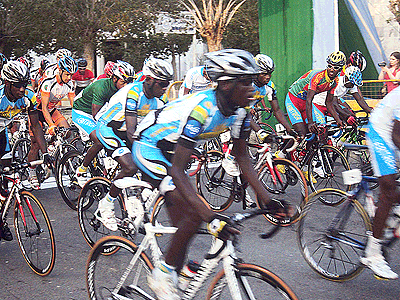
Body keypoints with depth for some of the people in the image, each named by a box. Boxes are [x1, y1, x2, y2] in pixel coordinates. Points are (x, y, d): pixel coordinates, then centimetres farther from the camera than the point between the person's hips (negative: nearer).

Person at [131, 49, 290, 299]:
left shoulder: (239, 111, -12)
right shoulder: (201, 109, -36)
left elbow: (242, 157, 0)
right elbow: (177, 171, -40)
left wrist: (268, 201, -9)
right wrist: (212, 218, -47)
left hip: (170, 149, 8)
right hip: (149, 147, -8)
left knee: (182, 222, 10)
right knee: (195, 214, -20)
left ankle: (175, 279, 26)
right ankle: (163, 275, -3)